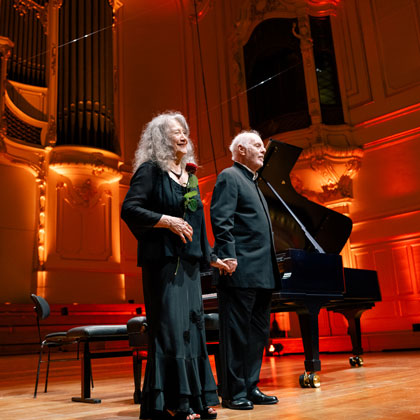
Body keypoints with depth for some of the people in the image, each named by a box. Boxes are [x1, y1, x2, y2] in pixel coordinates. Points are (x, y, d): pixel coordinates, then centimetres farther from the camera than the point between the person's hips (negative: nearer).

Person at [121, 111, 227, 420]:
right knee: (169, 326, -6)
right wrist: (167, 220, -20)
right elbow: (130, 209, -13)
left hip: (189, 262, 7)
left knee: (192, 326, 9)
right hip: (162, 261, -7)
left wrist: (211, 257, 20)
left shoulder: (189, 176, 18)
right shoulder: (150, 170, -3)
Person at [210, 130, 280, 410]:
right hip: (241, 271, -10)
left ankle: (251, 388, 20)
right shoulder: (229, 177, -3)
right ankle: (233, 393, 6)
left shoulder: (254, 183, 25)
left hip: (262, 273, 10)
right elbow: (221, 219, -14)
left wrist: (272, 267, 20)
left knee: (258, 332, 11)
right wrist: (228, 256, -23)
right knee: (236, 332, -3)